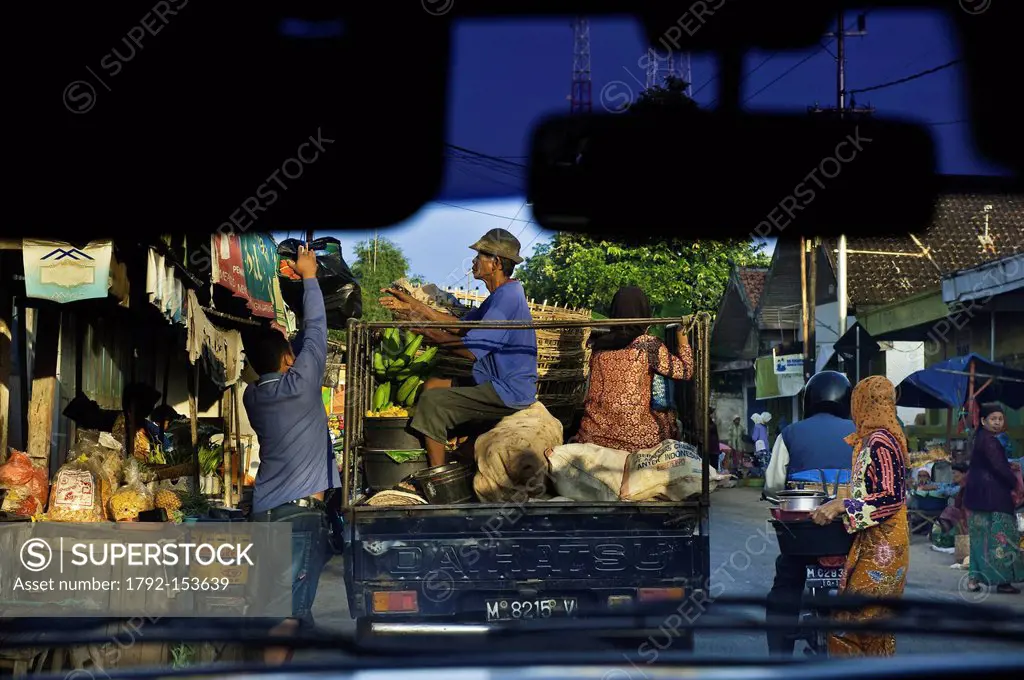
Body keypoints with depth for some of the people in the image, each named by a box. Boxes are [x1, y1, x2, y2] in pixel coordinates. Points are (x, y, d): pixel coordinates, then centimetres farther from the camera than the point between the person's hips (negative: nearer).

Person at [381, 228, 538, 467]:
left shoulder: (506, 298, -20)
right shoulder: (504, 295, 15)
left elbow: (470, 350, -26)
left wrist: (427, 330, -17)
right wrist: (414, 305, 13)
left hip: (509, 394, -11)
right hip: (500, 385, 11)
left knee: (432, 402, -17)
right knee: (434, 384, 15)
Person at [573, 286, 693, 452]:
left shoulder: (599, 344, 4)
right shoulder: (648, 344, -10)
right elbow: (685, 371, -2)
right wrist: (682, 335, 9)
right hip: (633, 437, -4)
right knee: (668, 416, 26)